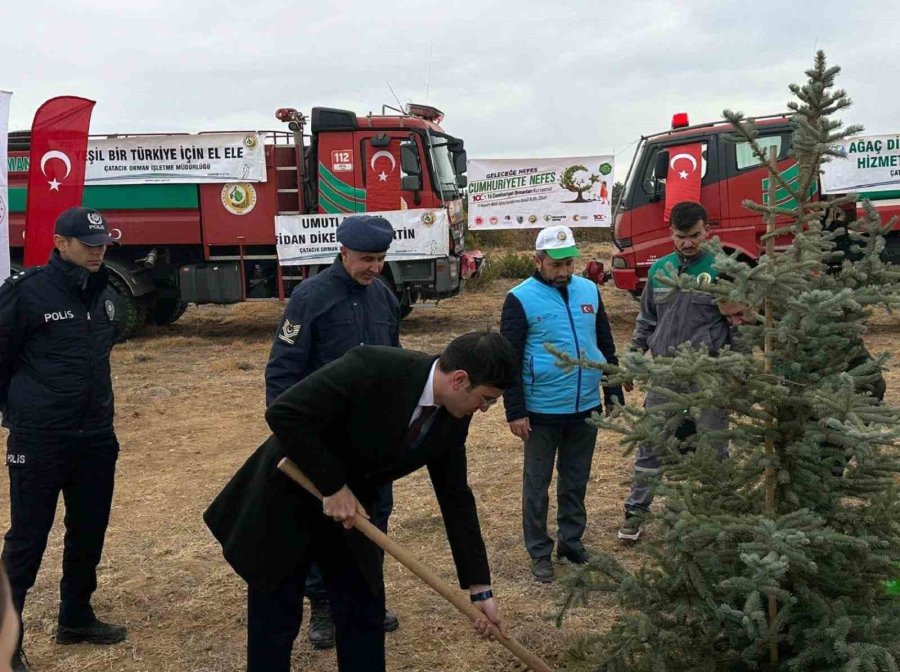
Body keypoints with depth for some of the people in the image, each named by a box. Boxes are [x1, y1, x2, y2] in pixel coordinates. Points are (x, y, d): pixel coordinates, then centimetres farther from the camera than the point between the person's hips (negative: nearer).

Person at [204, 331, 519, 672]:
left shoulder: (452, 419, -9)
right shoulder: (371, 368, -31)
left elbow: (456, 499, -1)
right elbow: (284, 414, -31)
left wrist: (479, 589, 0)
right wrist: (333, 486, -26)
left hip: (347, 507, 6)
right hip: (283, 503, -6)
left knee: (365, 616, 9)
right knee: (274, 625, 3)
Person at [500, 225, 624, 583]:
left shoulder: (589, 291, 5)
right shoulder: (521, 298, -9)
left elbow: (606, 346, 13)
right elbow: (510, 359, -8)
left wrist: (615, 395, 11)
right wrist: (515, 412, -11)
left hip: (586, 408, 4)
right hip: (542, 412, -4)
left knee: (576, 482, 15)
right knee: (537, 484, 7)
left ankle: (572, 541, 30)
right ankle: (540, 552, 20)